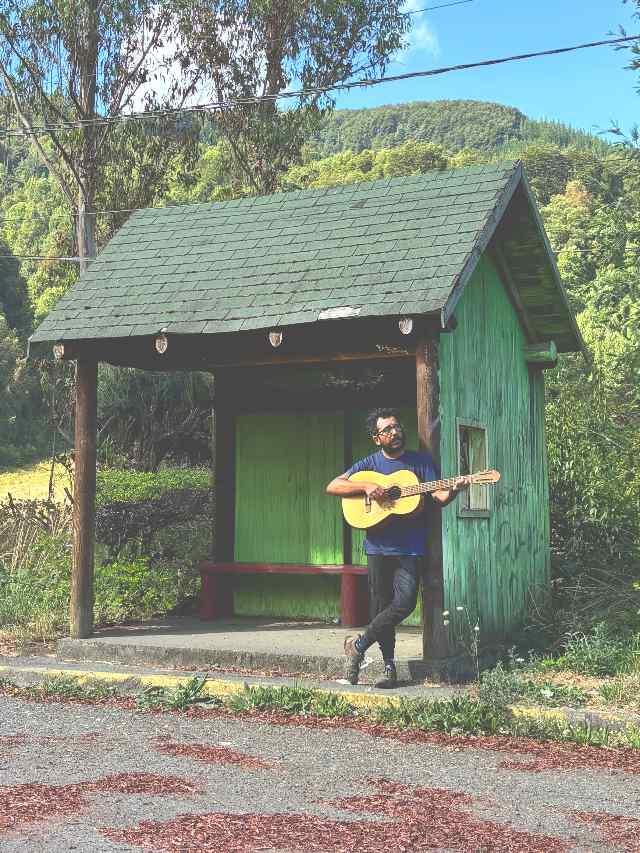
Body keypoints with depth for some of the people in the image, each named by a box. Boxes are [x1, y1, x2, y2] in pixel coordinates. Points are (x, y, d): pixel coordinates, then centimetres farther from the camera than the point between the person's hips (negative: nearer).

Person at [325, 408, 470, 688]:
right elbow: (332, 487, 1)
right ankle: (389, 667, 15)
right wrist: (367, 487, -13)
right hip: (378, 546, 1)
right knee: (381, 605, 2)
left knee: (406, 600, -15)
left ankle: (358, 645, 2)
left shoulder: (422, 461, 8)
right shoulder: (369, 464, 7)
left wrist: (454, 489, -22)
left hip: (410, 546, 0)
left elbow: (439, 497, 0)